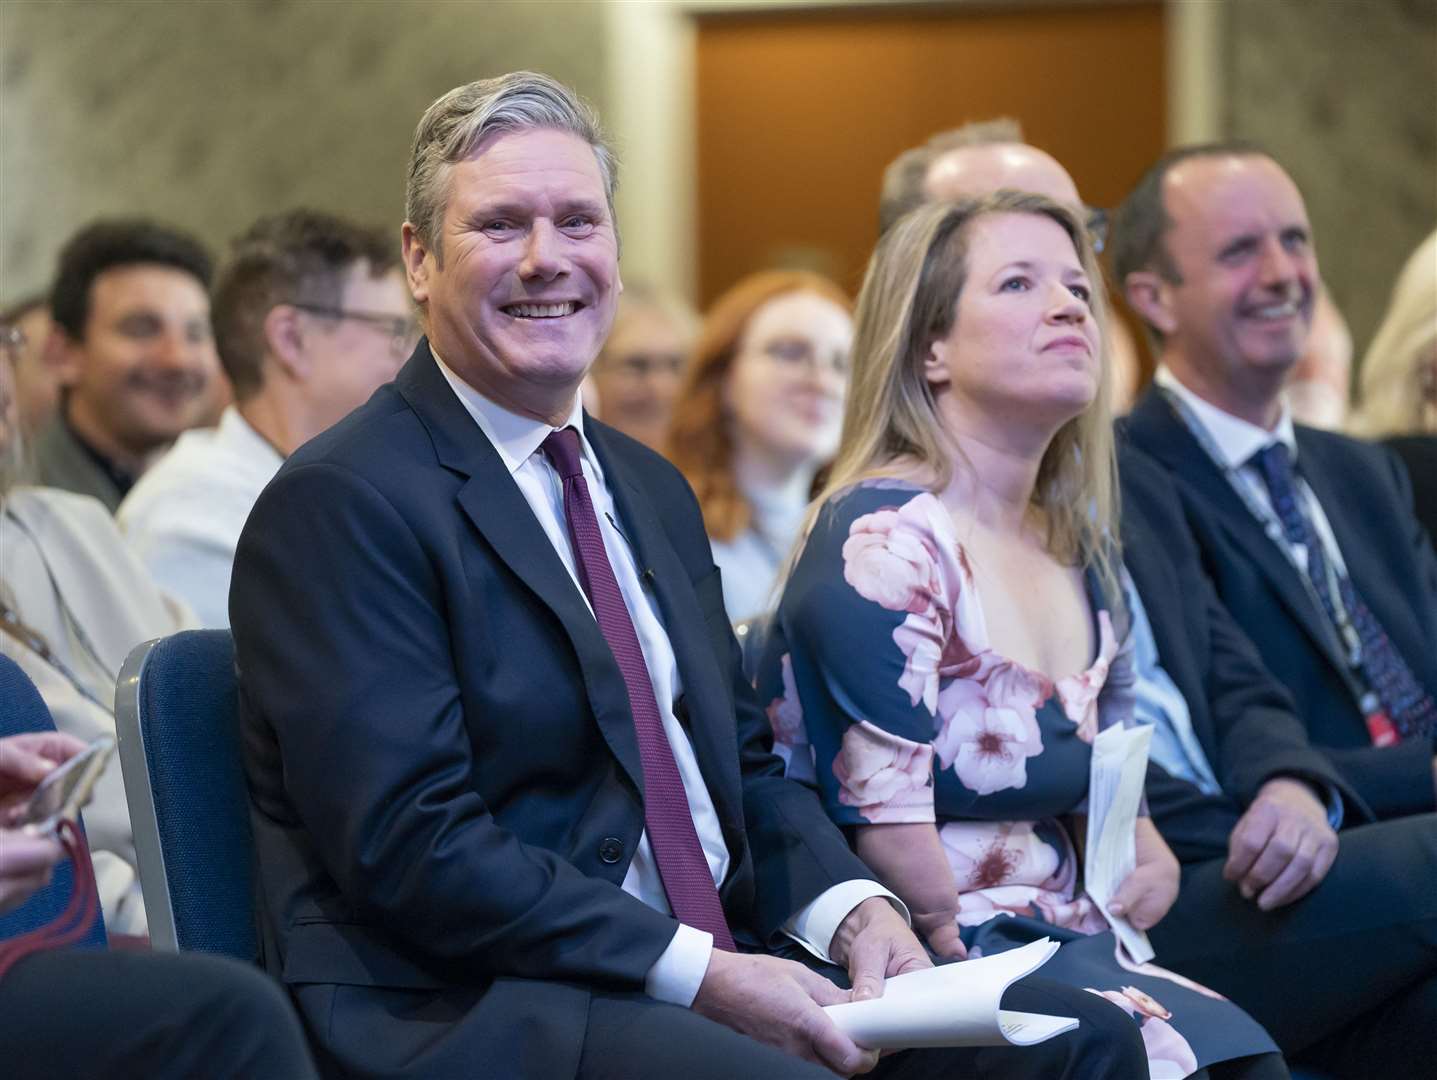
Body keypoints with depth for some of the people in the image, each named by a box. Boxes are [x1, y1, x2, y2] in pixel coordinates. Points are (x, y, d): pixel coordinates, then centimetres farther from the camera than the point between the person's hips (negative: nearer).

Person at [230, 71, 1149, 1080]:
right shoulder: (342, 505, -8)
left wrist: (853, 909, -1)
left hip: (722, 960, 8)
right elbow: (412, 846, -17)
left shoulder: (655, 491, 20)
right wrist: (698, 977, -20)